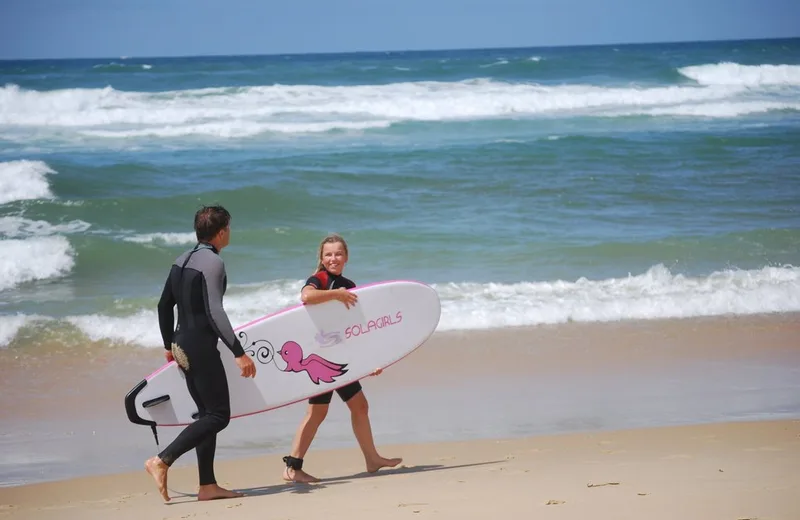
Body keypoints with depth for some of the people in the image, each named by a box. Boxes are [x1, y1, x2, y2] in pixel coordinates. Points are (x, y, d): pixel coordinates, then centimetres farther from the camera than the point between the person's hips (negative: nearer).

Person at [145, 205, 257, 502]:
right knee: (219, 416, -6)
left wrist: (170, 345, 30)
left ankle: (207, 486, 10)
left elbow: (164, 306, 19)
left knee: (207, 414, 12)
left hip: (183, 346, 9)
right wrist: (239, 353, -25)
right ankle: (162, 461, -14)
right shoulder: (213, 262, -13)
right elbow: (215, 312, -23)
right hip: (201, 347, -9)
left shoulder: (182, 261, 13)